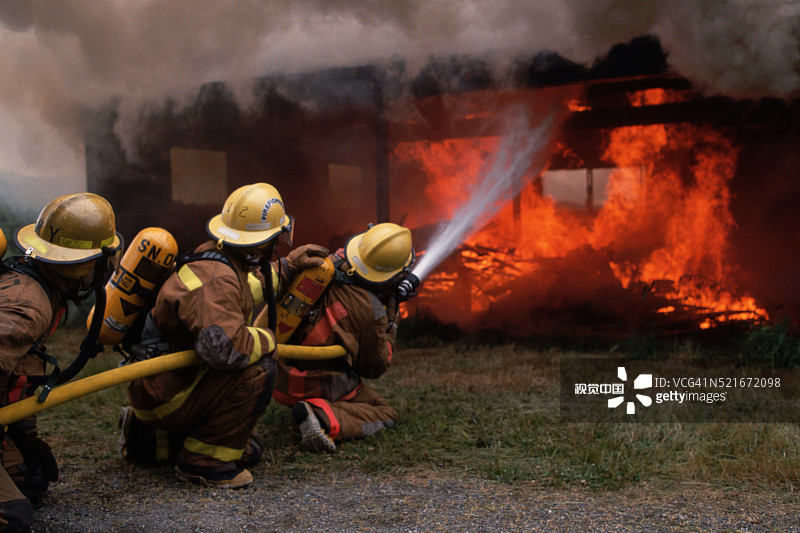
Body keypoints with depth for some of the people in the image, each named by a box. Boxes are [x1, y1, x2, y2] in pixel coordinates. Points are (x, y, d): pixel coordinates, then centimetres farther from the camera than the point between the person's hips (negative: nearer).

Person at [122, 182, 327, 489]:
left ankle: (144, 436, 24)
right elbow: (223, 346, -43)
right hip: (163, 392, -10)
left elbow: (241, 291, 28)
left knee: (248, 451, 17)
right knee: (258, 370, -27)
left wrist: (287, 267, 28)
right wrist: (266, 340, -22)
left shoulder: (216, 256, 4)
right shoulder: (216, 279, -28)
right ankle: (203, 461, -13)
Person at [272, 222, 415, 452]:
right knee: (385, 415, 6)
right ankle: (324, 417, -16)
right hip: (317, 386, -8)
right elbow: (373, 368, -3)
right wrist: (390, 321, 4)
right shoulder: (373, 312, -18)